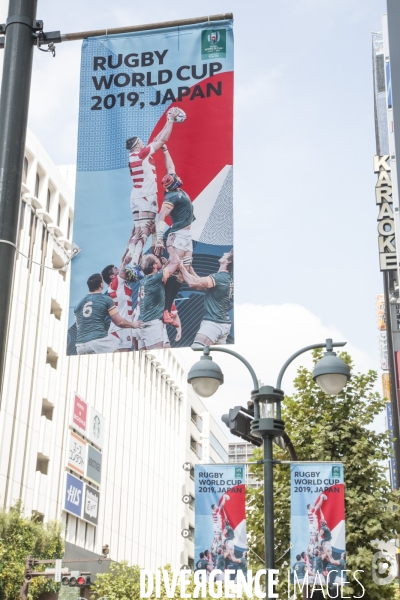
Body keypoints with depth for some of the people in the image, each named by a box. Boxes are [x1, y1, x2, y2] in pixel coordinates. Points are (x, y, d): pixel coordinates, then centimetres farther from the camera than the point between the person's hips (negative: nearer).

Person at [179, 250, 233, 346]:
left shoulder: (219, 277, -17)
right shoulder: (227, 278, 14)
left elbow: (193, 283, -23)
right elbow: (199, 283, 19)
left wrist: (182, 267, -9)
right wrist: (189, 267, 16)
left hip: (213, 323, -10)